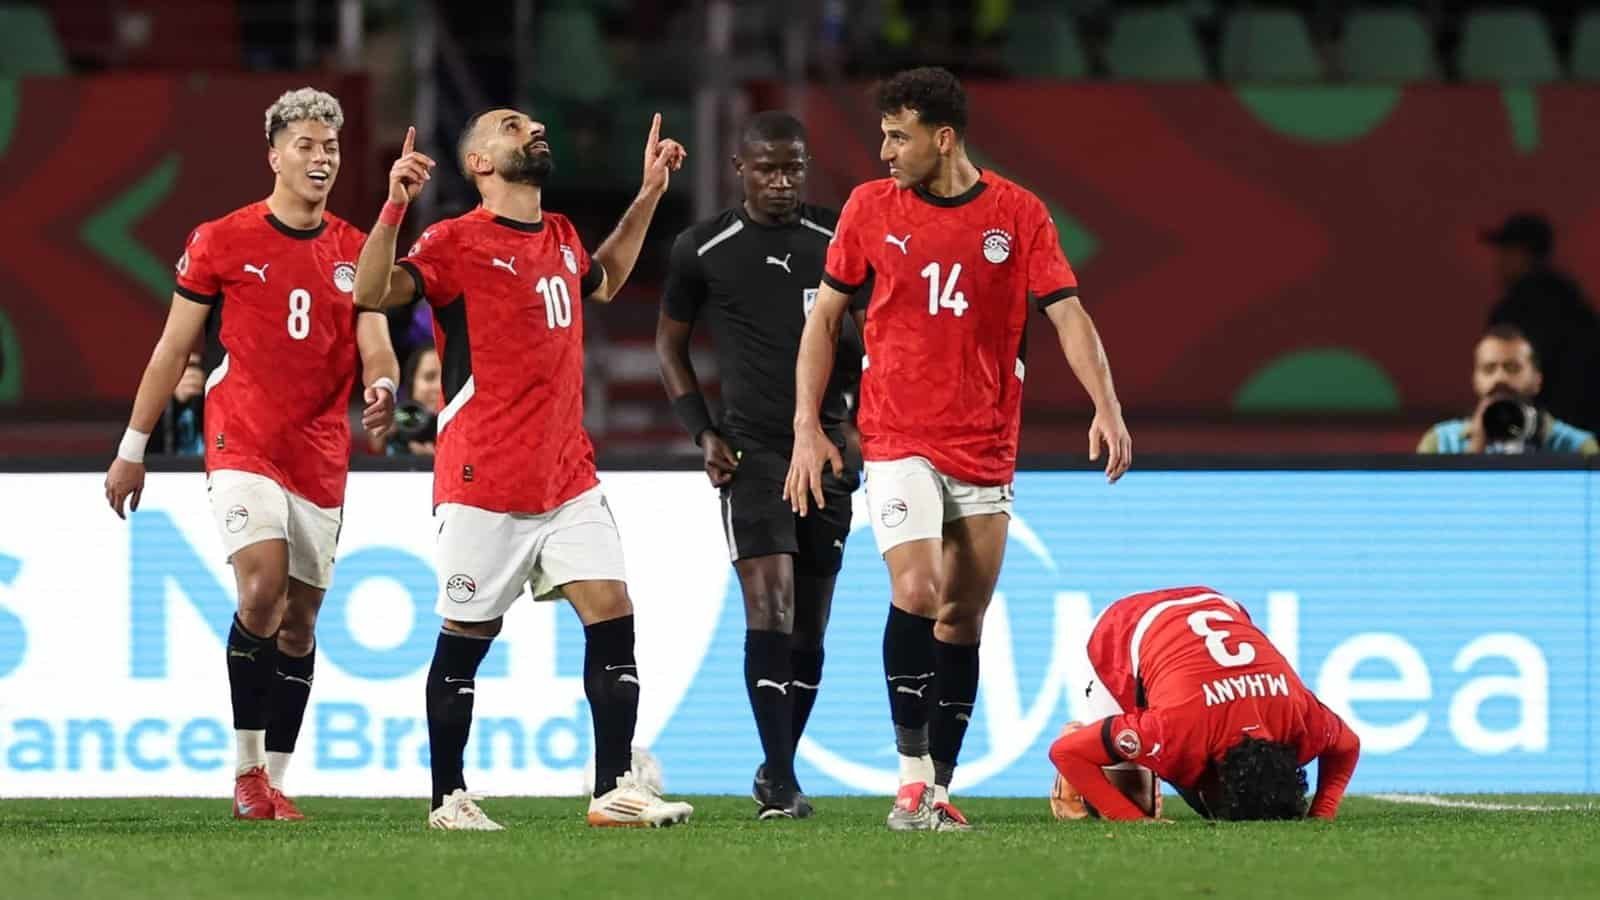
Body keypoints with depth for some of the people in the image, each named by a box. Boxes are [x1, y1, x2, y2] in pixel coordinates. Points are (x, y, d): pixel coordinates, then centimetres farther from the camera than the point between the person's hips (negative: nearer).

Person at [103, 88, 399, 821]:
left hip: (321, 458, 4)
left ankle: (275, 780, 14)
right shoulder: (221, 242, -1)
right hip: (242, 448, -4)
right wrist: (132, 448, 5)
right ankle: (246, 768, -12)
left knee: (300, 619, 6)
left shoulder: (356, 253, 8)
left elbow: (376, 349, 3)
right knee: (262, 589, -21)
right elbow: (173, 348, 5)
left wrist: (382, 389, -22)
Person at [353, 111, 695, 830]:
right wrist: (394, 207, -32)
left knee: (611, 613, -5)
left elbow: (603, 280, 38)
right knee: (465, 638, 1)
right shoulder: (457, 242, -6)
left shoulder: (560, 239, 15)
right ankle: (447, 798, 11)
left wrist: (647, 196, 32)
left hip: (568, 479, 6)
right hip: (483, 485, -6)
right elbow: (371, 292, -19)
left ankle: (614, 789, -2)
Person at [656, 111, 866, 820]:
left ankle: (777, 769, 22)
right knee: (770, 603, -17)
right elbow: (669, 344, 12)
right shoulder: (703, 250, 1)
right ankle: (781, 783, -21)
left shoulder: (838, 240, 5)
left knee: (810, 622, 7)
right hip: (751, 449, -3)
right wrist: (703, 433, 0)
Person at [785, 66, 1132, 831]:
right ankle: (913, 776, -13)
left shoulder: (1018, 214, -1)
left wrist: (1106, 408, -18)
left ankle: (939, 789, 13)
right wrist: (807, 426, 1)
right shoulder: (871, 208, 1)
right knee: (916, 592, -19)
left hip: (985, 449, 1)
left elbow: (1067, 315, -4)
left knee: (963, 621, 4)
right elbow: (824, 315, 8)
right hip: (898, 443, -1)